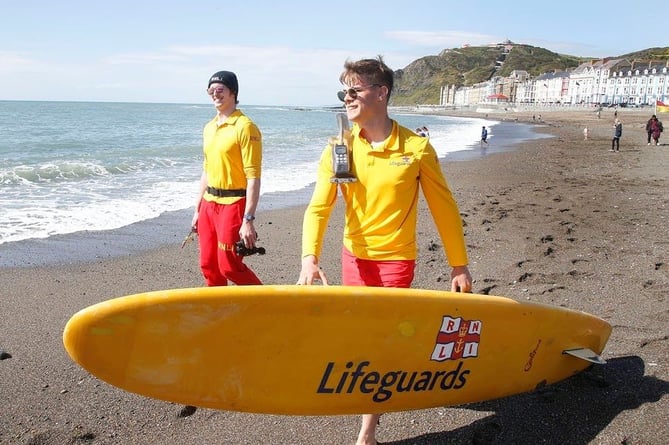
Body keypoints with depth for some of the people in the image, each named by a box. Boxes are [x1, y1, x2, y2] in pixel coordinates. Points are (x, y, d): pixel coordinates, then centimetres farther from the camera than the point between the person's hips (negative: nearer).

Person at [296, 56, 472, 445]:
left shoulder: (416, 148, -13)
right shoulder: (340, 148, -5)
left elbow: (444, 208, -6)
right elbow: (319, 208, -10)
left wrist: (459, 265, -3)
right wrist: (310, 257, -25)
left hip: (395, 258, -4)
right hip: (354, 255, 4)